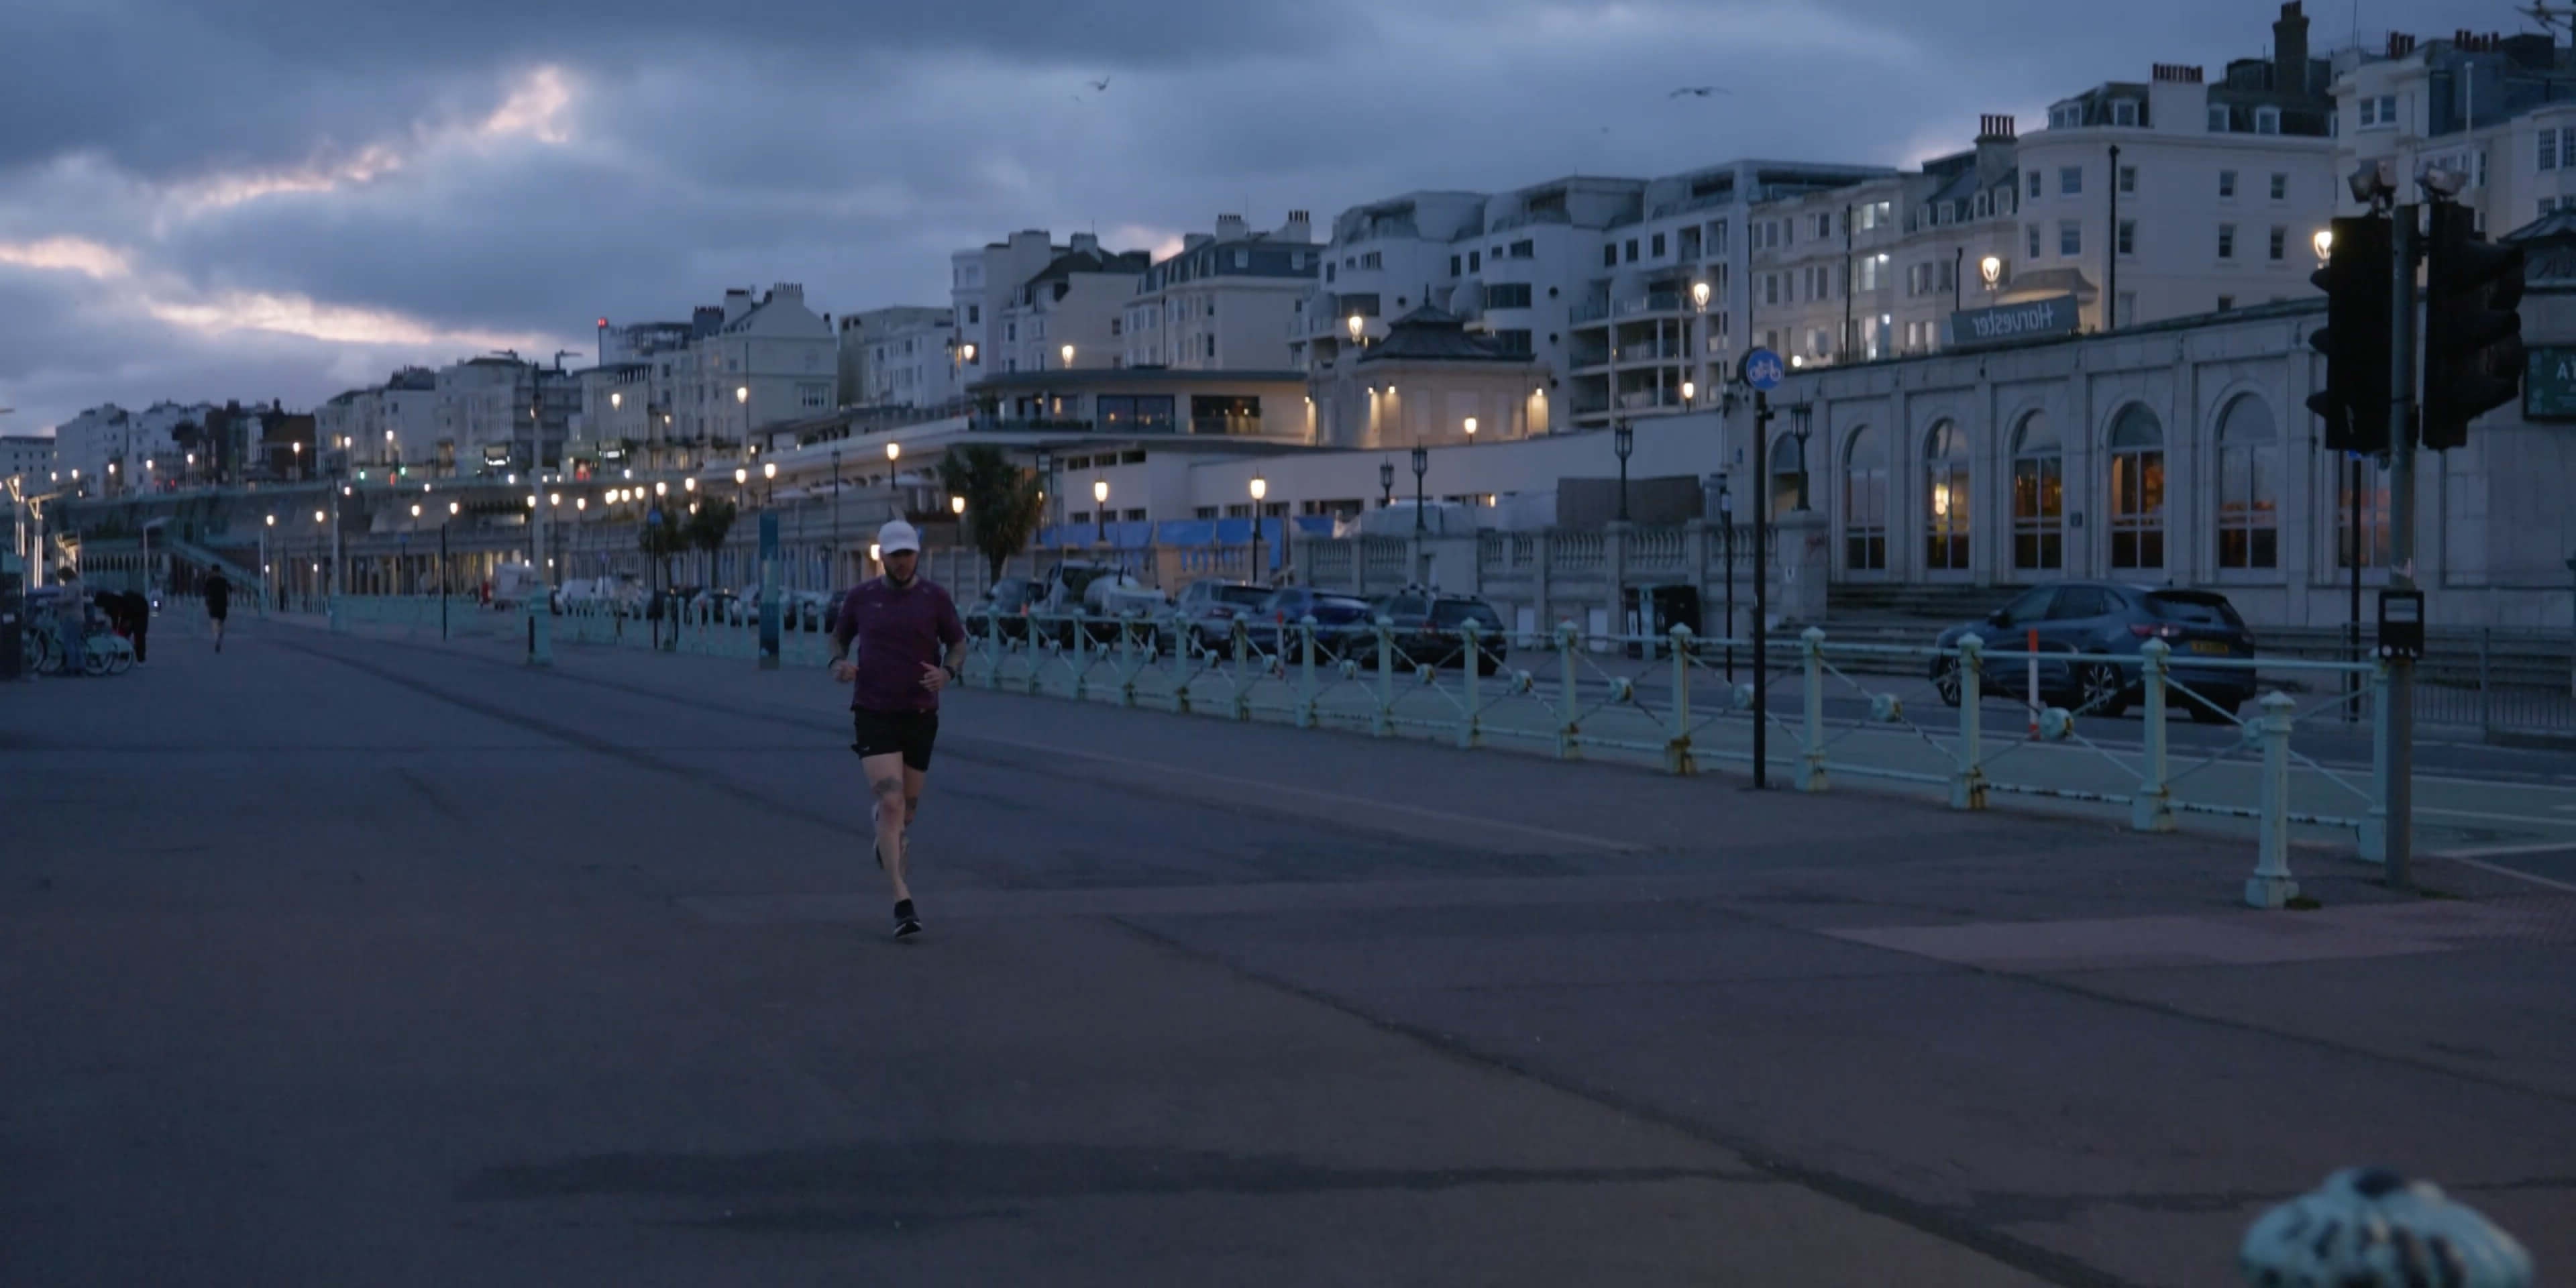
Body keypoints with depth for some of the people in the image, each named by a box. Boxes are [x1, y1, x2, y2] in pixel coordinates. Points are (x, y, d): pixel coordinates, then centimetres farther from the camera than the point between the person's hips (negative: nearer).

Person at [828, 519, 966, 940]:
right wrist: (839, 663, -8)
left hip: (920, 715, 2)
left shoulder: (935, 599, -1)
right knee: (891, 803, -17)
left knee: (908, 805, 17)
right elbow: (839, 636, 14)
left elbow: (958, 645, 6)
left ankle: (890, 839, 56)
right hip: (873, 715, -2)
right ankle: (903, 903, -20)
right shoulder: (861, 597, 0)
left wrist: (947, 672, -16)